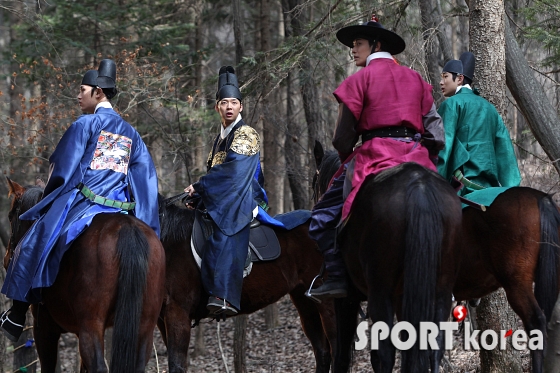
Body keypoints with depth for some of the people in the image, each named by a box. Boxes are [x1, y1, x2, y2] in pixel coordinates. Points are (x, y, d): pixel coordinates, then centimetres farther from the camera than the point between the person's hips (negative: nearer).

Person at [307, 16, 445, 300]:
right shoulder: (415, 78, 17)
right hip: (417, 157, 5)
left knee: (323, 218, -1)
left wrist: (347, 160, 18)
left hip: (375, 155, -5)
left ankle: (338, 276, -13)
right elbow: (435, 130, 10)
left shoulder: (360, 79, 1)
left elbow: (342, 138, 0)